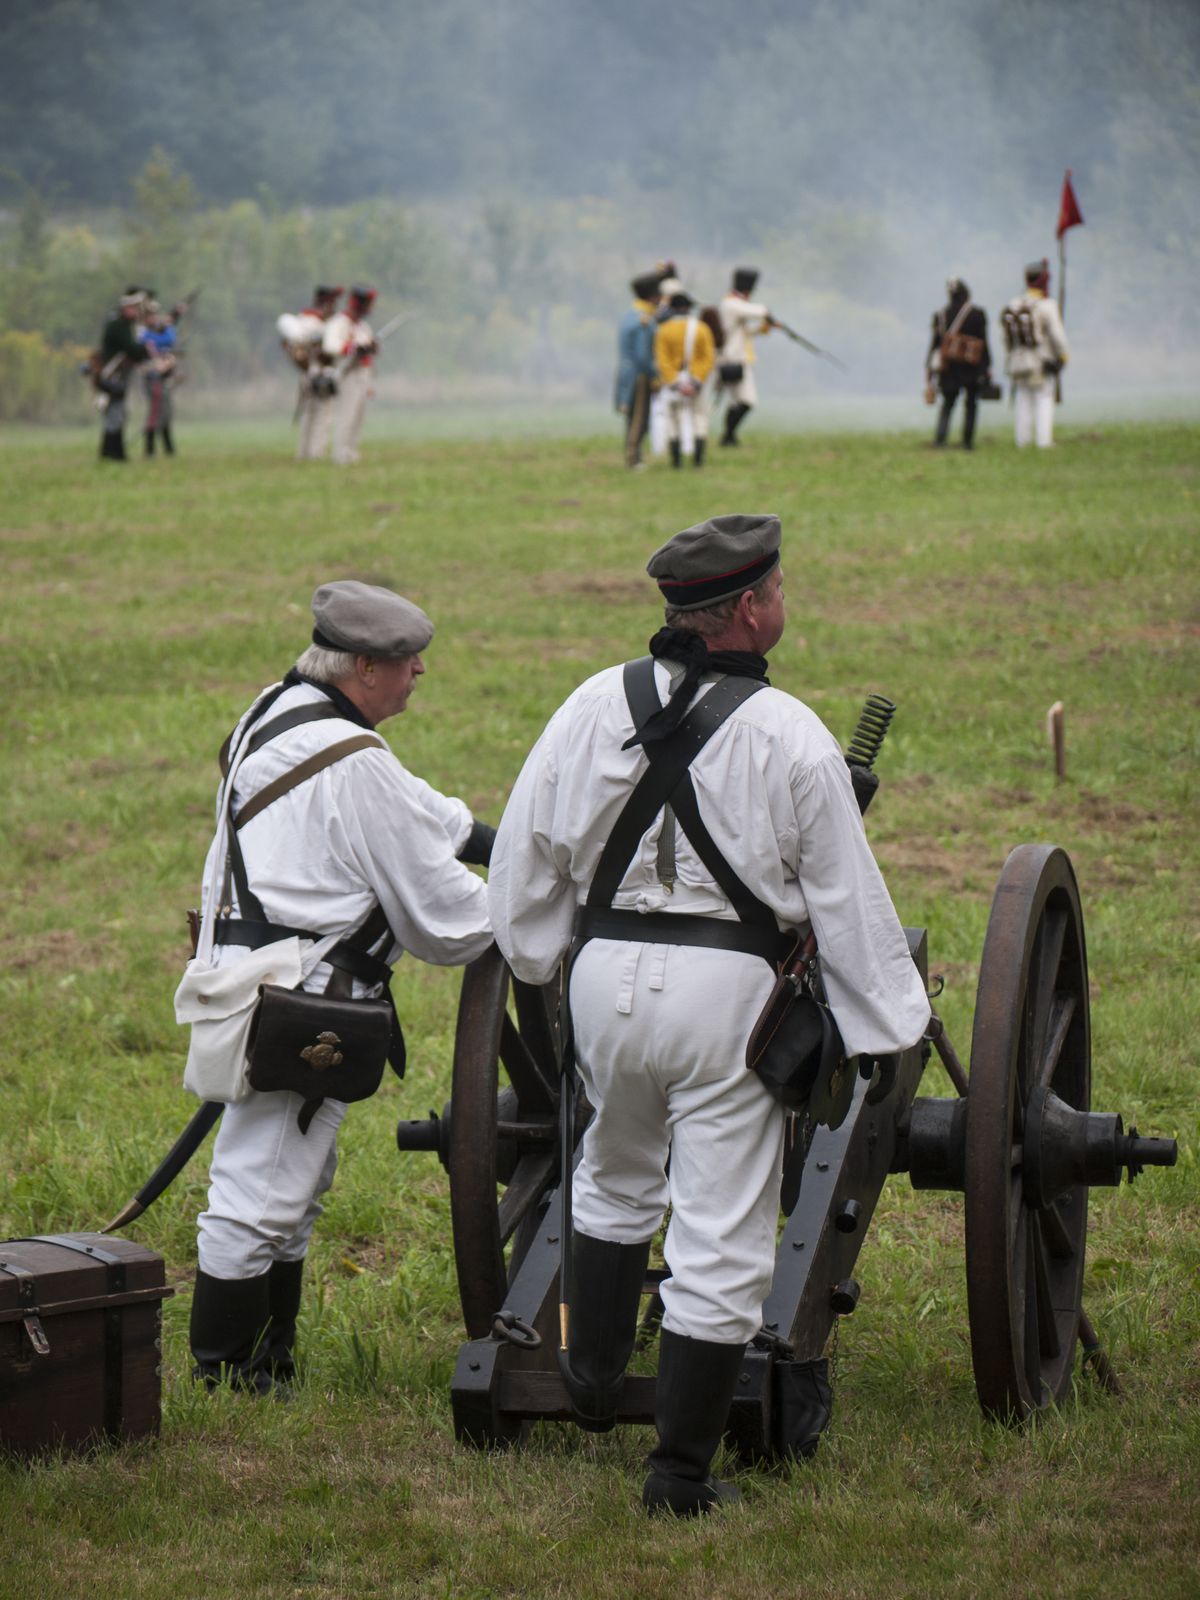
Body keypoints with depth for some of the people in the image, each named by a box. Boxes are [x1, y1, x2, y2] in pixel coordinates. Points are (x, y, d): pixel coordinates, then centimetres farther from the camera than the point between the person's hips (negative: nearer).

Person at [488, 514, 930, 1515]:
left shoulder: (596, 706, 1)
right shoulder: (791, 737, -9)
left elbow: (527, 845, 8)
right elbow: (848, 898, -4)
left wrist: (537, 952, 23)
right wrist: (893, 1020, 4)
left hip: (610, 973, 4)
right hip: (728, 984, -4)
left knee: (617, 1181, 28)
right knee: (722, 1235, 2)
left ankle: (594, 1378, 41)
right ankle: (682, 1471, 4)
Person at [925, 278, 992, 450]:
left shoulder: (941, 314, 0)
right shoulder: (977, 313, -8)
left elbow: (934, 341, 4)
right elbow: (984, 342, -6)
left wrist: (929, 367, 10)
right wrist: (987, 367, 0)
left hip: (948, 365, 2)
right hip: (972, 367, -2)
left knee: (947, 403, 10)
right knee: (970, 404, 11)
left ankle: (940, 437, -9)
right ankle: (967, 442, 8)